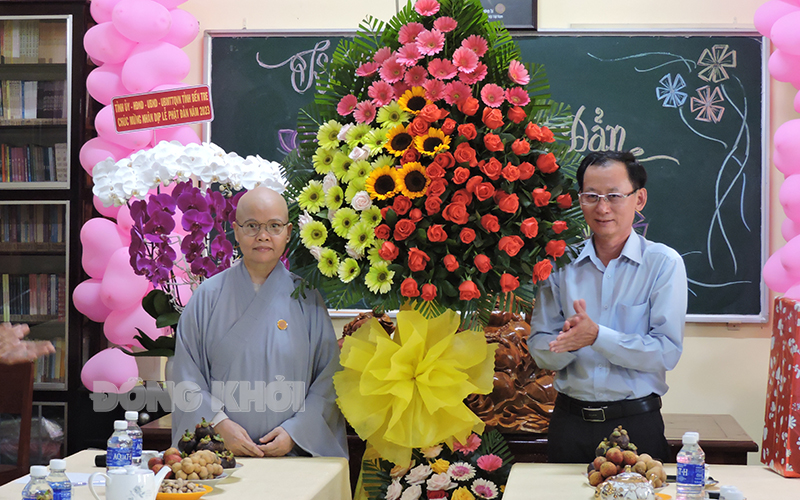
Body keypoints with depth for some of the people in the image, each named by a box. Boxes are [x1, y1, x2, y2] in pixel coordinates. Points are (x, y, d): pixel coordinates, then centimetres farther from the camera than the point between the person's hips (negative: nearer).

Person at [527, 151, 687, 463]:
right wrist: (569, 342, -19)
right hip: (570, 422, 2)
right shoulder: (561, 264, 5)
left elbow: (668, 351, -12)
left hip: (636, 425, -2)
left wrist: (597, 336, -21)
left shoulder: (664, 263, -3)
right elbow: (541, 351, 3)